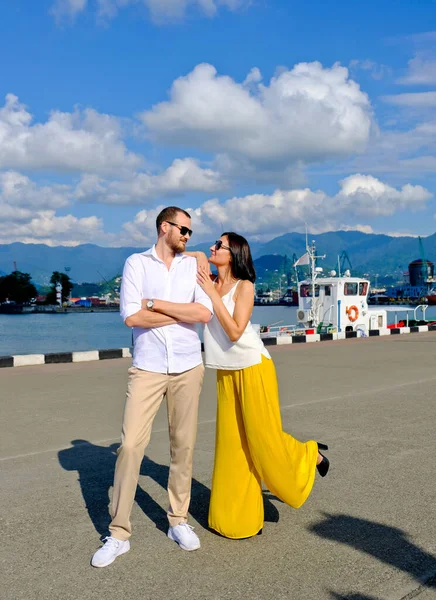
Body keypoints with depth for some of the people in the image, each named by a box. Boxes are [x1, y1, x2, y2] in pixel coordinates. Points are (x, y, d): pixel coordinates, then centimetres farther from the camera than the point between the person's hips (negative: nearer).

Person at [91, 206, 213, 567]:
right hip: (147, 368, -2)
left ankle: (179, 521, 23)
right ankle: (119, 534, 5)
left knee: (184, 445, 8)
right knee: (131, 445, -5)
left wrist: (155, 303, -8)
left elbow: (205, 313, -8)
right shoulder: (137, 263, 1)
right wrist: (184, 313, -7)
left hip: (188, 367, 2)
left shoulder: (194, 265, 7)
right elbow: (131, 317, -12)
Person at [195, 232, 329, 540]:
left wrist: (213, 293, -22)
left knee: (263, 437, 2)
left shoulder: (244, 286, -14)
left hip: (253, 368, -5)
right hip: (226, 373, 5)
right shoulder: (209, 282, 1)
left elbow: (235, 332, -21)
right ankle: (239, 517, 21)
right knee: (232, 443, 8)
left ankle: (311, 455, 33)